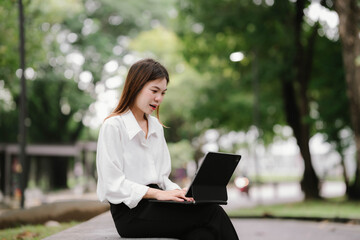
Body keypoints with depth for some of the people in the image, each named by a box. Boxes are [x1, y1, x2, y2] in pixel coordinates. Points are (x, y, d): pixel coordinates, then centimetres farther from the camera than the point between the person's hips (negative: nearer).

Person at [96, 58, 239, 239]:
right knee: (213, 213, -23)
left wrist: (177, 191, -3)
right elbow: (113, 184, -13)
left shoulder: (156, 127, 19)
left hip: (153, 203, 7)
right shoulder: (113, 126, -5)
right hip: (130, 212, -7)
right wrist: (157, 193, -20)